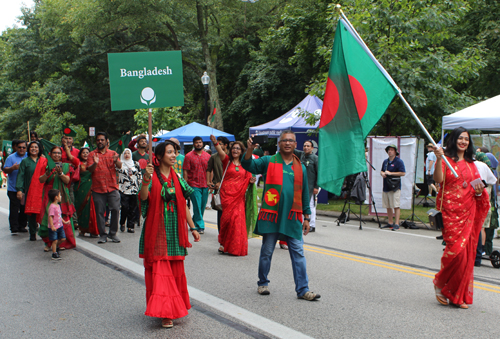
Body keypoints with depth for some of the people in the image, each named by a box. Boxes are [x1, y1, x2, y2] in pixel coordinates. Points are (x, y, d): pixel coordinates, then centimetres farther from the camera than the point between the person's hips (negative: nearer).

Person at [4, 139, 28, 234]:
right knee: (14, 208, -6)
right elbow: (5, 169, -4)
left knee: (24, 208, 8)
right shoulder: (11, 157, 0)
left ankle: (22, 226, 19)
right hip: (14, 189, -3)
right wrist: (13, 168, -22)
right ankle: (14, 228, -3)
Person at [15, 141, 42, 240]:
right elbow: (21, 176, 1)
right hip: (29, 190, -1)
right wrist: (19, 189, -9)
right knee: (31, 213, -1)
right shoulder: (25, 161, 7)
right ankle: (32, 234, 7)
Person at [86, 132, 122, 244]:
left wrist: (116, 161, -24)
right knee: (100, 212, 0)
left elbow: (120, 166, -2)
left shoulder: (112, 153, 11)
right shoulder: (92, 154, 8)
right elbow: (89, 169, -2)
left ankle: (113, 233, 7)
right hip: (98, 188, 0)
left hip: (112, 187, 0)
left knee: (115, 209, -7)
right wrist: (95, 163, -23)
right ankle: (103, 235, 11)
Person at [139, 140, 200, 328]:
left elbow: (183, 205, 14)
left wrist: (192, 228, 13)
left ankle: (175, 307, 25)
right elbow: (144, 197, -23)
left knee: (176, 270, 10)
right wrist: (146, 179, -40)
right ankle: (164, 313, -4)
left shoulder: (177, 179, 10)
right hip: (158, 230, -5)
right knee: (160, 271, -6)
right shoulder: (152, 177, -4)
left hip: (175, 230, 5)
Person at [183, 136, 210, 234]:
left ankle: (194, 223, 27)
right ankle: (200, 226, -1)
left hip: (205, 185, 4)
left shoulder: (207, 156, 9)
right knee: (197, 206, -7)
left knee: (202, 206, 9)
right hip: (194, 185, -4)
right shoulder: (189, 156, 0)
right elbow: (185, 172, -2)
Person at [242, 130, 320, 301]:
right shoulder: (269, 161, 4)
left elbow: (304, 194, 15)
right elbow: (249, 165, -10)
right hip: (271, 216, -2)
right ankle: (263, 283, 24)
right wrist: (249, 150, -29)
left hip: (293, 218, 2)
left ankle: (302, 289, 6)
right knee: (266, 252, 7)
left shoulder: (300, 168, 11)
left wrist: (306, 218, 13)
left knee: (298, 253, 1)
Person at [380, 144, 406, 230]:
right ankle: (390, 223, 19)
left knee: (396, 206, -8)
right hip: (386, 187, 7)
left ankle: (396, 224, -6)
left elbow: (402, 173, -13)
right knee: (388, 206, 10)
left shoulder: (399, 161, -5)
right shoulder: (385, 161, 16)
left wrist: (390, 173, -15)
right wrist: (382, 173, 2)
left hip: (395, 187, -7)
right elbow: (382, 171, 26)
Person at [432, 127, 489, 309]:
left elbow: (477, 185, 21)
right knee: (456, 248, -14)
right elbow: (438, 179, -16)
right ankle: (440, 284, 9)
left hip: (468, 211, 5)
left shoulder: (471, 163, 17)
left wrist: (479, 191, -2)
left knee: (467, 250, 3)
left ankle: (461, 295, 14)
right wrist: (439, 159, -29)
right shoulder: (446, 159, 0)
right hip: (450, 210, -5)